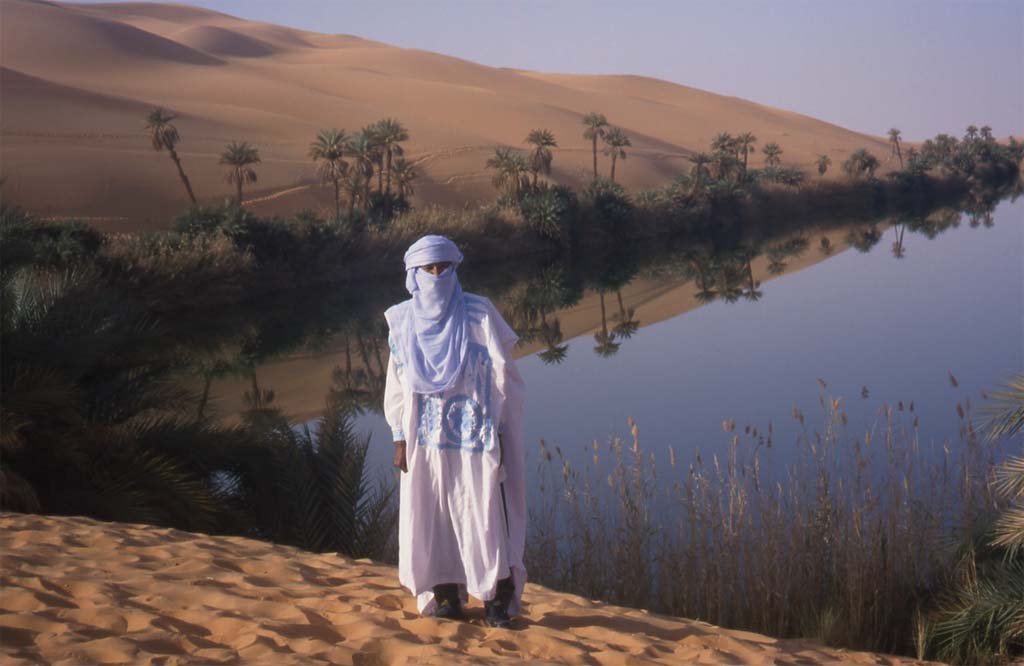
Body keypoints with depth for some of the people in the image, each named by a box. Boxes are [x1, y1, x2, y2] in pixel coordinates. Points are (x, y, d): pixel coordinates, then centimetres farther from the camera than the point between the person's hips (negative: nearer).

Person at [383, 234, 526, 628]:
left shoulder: (478, 314, -3)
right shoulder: (403, 322, 5)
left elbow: (501, 373, -2)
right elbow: (397, 383, 9)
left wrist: (498, 432, -6)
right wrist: (400, 439, 5)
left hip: (474, 432, -3)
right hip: (426, 436, 3)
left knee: (485, 512, -4)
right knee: (430, 517, 4)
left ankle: (498, 597, 6)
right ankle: (446, 598, 16)